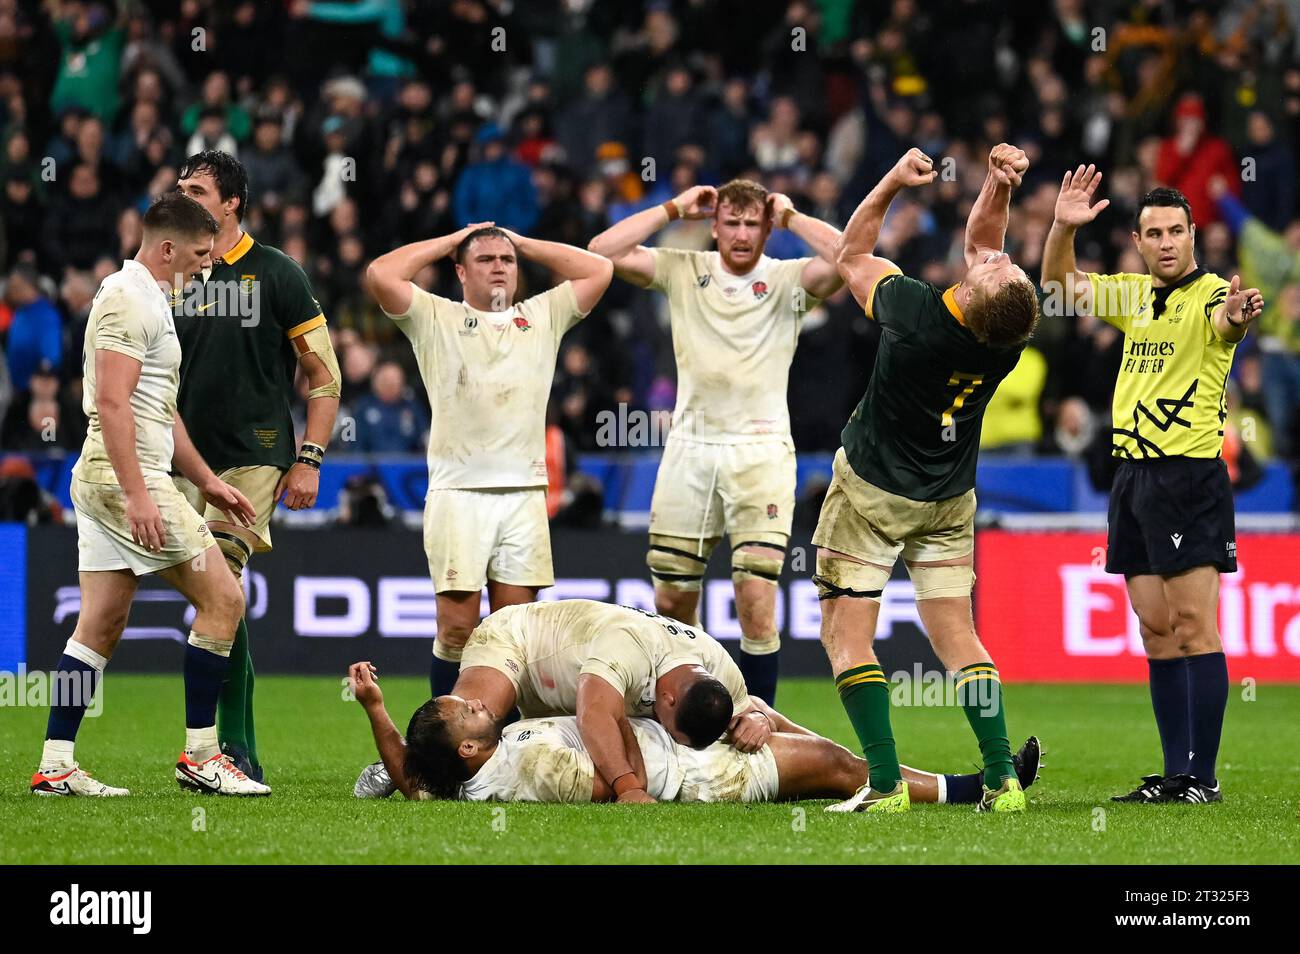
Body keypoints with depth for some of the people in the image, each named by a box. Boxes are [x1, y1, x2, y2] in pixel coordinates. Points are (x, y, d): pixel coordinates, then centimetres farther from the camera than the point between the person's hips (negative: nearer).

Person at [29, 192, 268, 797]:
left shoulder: (149, 301, 21)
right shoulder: (127, 299, -12)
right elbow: (111, 402, -21)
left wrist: (207, 481, 30)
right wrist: (137, 496, -26)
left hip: (104, 478, 10)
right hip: (126, 476, -10)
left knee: (101, 626, 8)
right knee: (221, 599, -7)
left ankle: (56, 765, 6)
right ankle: (199, 756, -4)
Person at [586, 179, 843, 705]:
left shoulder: (787, 279, 2)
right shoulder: (683, 271, 7)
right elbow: (602, 252, -3)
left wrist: (791, 217, -5)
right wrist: (674, 209, 0)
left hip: (761, 450, -3)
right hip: (690, 448, 3)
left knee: (757, 603, -12)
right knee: (672, 602, 5)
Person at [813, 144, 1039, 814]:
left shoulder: (914, 313, -29)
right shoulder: (1011, 339, -18)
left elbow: (851, 256, -9)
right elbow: (980, 241, 0)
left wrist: (895, 180, -9)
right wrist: (1000, 183, -15)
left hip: (871, 490, -5)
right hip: (949, 501, 5)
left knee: (847, 633, -1)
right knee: (956, 636, 9)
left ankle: (886, 783, -11)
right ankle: (1002, 779, -1)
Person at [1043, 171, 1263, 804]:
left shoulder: (1211, 294, -9)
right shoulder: (1134, 295, 13)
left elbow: (1222, 323, -32)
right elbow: (1061, 283, 20)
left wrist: (1237, 316, -57)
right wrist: (1063, 228, 0)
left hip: (1191, 475, -7)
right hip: (1132, 474, 7)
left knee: (1193, 626, -10)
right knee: (1156, 630, 8)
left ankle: (1203, 777, -10)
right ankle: (1175, 774, 11)